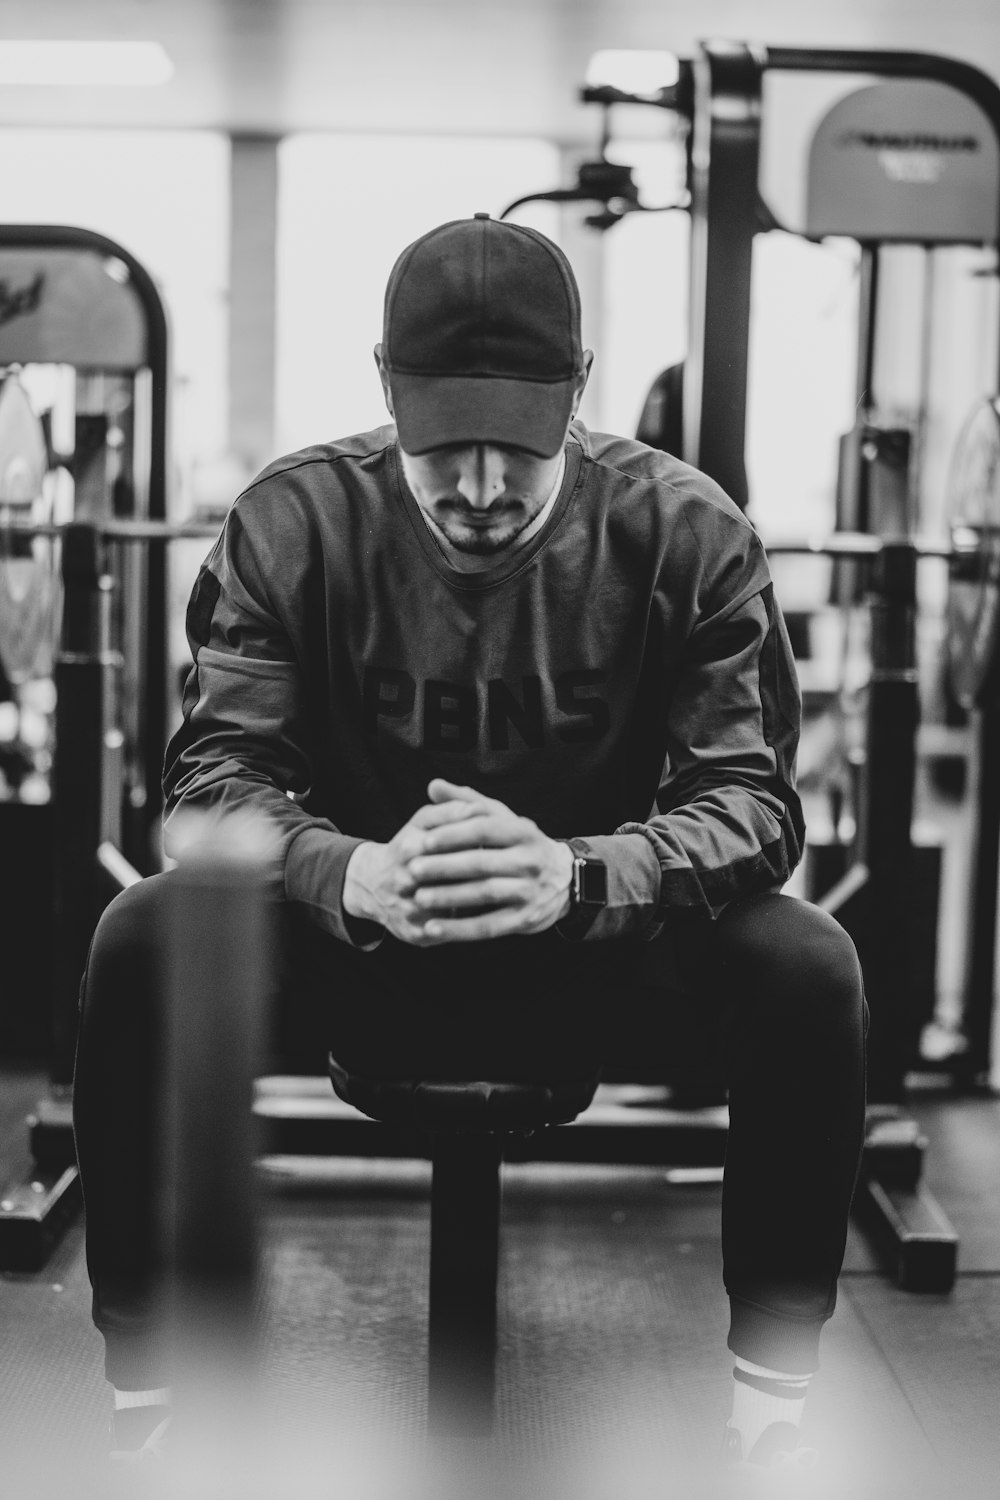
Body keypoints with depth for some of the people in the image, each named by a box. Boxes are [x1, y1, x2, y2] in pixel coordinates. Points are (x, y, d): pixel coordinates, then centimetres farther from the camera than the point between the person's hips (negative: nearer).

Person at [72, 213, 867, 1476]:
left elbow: (752, 796, -19)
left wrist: (576, 874, -41)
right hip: (360, 969, 0)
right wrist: (354, 874, -42)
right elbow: (214, 774, -18)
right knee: (141, 939, -26)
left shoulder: (685, 533, -13)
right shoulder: (295, 521, -12)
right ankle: (146, 1409, -13)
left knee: (808, 967, -27)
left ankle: (771, 1414, -9)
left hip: (600, 968, 0)